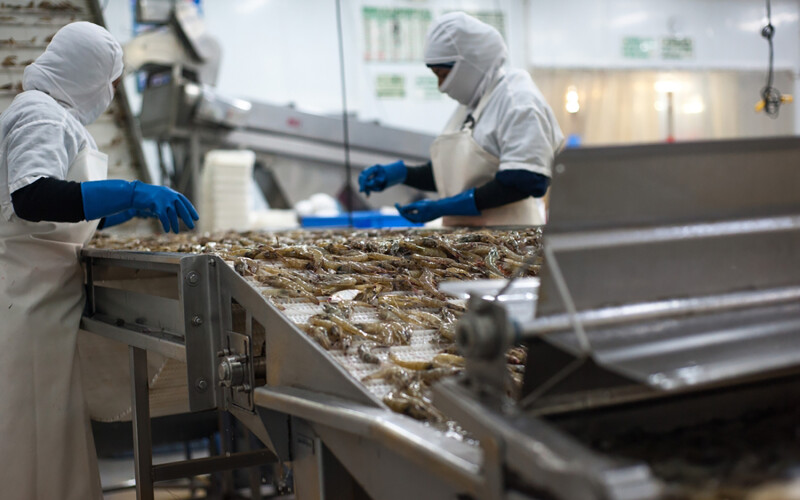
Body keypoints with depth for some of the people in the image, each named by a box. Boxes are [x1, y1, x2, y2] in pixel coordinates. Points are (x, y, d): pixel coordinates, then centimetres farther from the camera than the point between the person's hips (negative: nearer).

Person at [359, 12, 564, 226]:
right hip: (462, 234, 8)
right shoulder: (470, 105, 20)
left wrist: (445, 207, -18)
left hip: (504, 235, -7)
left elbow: (523, 181, -17)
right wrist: (399, 173, 9)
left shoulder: (519, 100, -8)